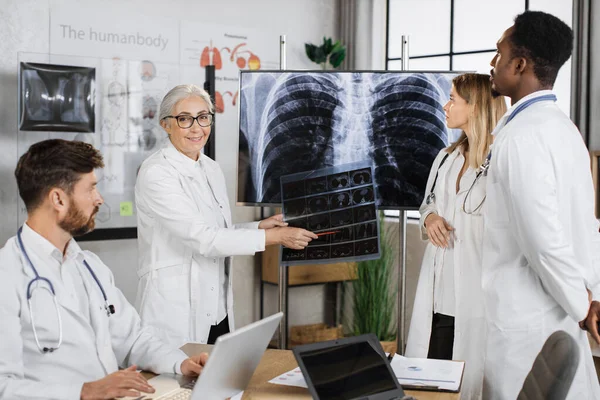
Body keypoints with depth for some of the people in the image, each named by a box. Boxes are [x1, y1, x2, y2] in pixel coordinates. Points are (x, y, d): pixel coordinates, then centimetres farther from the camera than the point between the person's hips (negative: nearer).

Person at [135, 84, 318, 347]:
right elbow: (201, 239, -21)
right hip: (174, 313, -7)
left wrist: (259, 227, 1)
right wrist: (274, 237, -18)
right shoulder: (156, 172, -15)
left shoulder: (212, 169, 10)